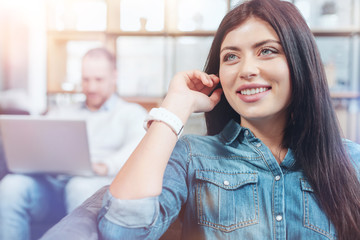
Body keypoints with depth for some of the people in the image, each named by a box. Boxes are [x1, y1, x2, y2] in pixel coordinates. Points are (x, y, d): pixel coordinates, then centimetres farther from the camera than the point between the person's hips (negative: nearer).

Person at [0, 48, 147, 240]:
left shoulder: (131, 113, 17)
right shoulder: (61, 113, 31)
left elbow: (139, 146, -5)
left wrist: (105, 167, -25)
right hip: (52, 183, 4)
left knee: (82, 186, -38)